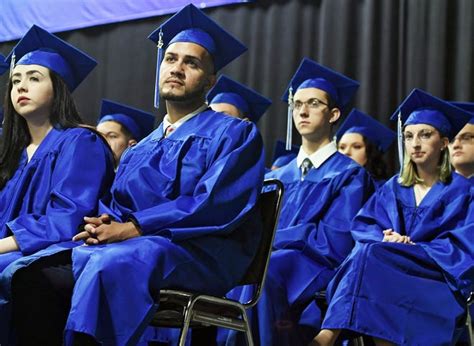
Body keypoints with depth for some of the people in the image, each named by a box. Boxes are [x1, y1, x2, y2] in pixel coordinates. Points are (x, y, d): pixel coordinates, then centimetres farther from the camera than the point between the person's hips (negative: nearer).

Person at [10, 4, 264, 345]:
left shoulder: (234, 134, 3)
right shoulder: (141, 150, 24)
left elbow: (215, 205, -12)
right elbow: (115, 208, 15)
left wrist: (133, 228, -18)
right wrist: (105, 225, -11)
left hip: (200, 253, -6)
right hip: (133, 246, 6)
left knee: (111, 263, -38)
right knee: (32, 272, -17)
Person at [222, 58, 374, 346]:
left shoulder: (350, 175, 5)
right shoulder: (276, 178, 23)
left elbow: (338, 242, -8)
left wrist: (272, 239, -9)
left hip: (316, 270, -5)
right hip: (272, 260, 5)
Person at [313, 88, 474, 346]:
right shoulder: (393, 188, 20)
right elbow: (362, 225, 9)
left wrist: (412, 247, -16)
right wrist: (385, 238, -14)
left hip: (439, 278, -4)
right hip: (389, 268, 4)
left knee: (369, 254, -32)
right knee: (367, 250, -33)